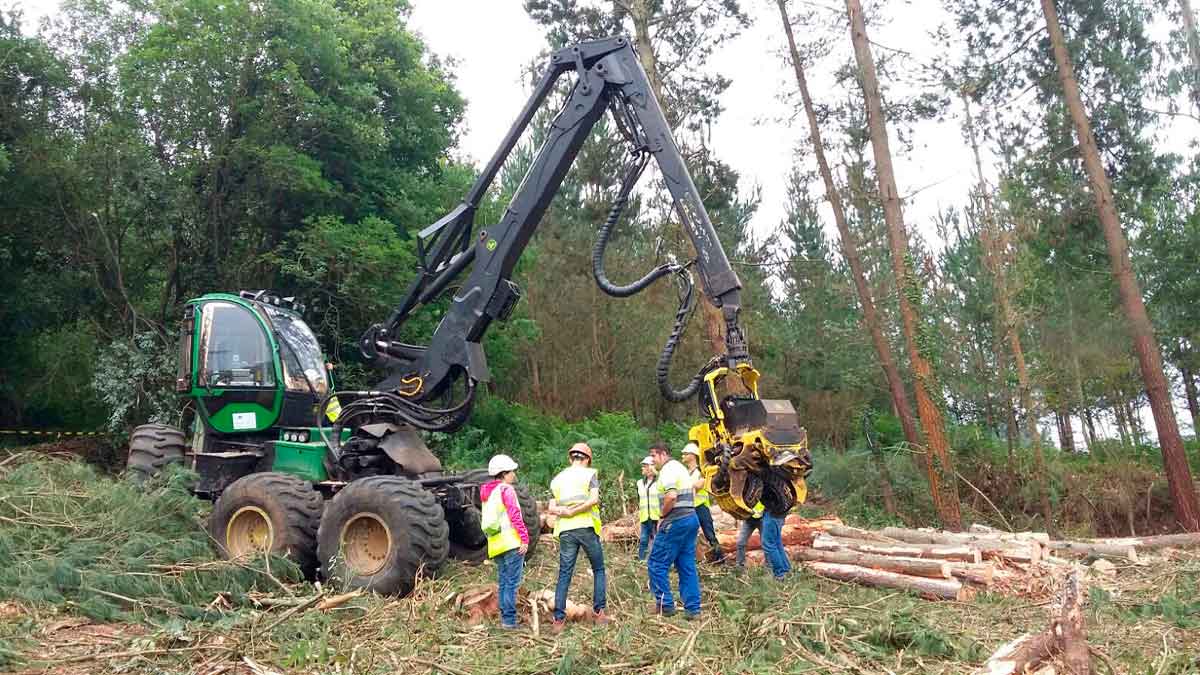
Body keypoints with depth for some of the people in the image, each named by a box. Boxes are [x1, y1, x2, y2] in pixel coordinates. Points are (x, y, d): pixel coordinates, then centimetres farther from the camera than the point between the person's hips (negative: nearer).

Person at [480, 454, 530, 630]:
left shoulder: (487, 493, 19)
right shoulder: (506, 489, -8)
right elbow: (514, 515, -16)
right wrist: (525, 538, -17)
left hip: (496, 544, 9)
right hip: (512, 542, -9)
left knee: (503, 582, 13)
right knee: (512, 582, -7)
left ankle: (504, 618, 15)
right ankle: (509, 619, -8)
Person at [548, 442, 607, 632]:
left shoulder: (557, 478, 15)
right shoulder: (589, 474, 2)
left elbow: (551, 508, 7)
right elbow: (594, 499, -13)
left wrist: (563, 511, -6)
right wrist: (574, 511, -9)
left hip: (565, 530, 3)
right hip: (586, 527, -3)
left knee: (564, 575, 5)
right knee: (598, 570, 13)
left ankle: (558, 619, 1)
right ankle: (598, 612, 10)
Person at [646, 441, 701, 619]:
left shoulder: (667, 470, -11)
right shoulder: (681, 467, 20)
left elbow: (671, 496, -24)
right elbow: (692, 494, 24)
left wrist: (662, 516, -11)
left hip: (676, 522, -9)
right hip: (691, 518, 10)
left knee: (657, 564, -1)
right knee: (687, 566, 9)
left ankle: (665, 605, 1)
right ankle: (693, 608, 8)